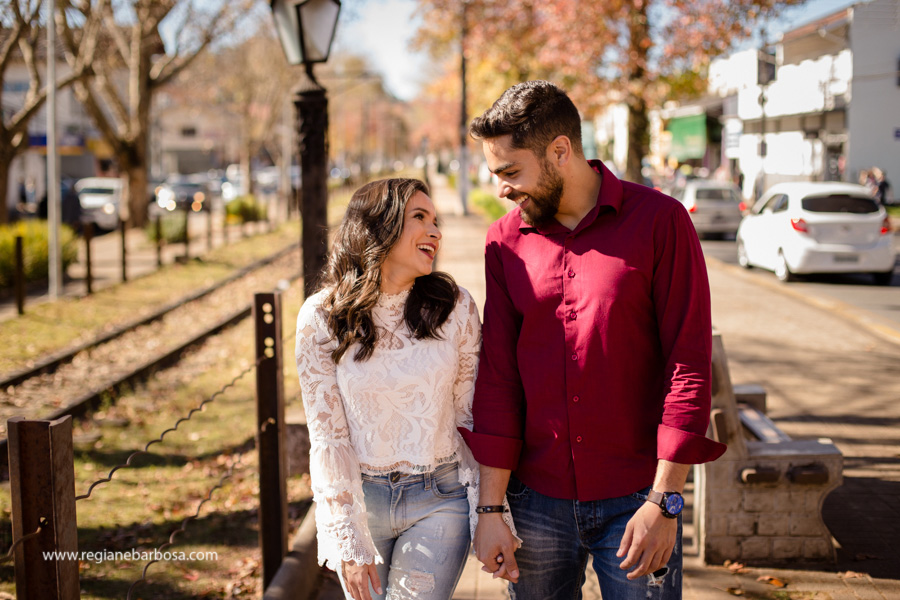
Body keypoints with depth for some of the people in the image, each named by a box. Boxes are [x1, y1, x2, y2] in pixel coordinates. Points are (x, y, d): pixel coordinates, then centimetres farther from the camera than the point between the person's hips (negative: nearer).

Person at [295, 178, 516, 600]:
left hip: (438, 501, 0)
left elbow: (472, 415, -1)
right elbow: (328, 437, -7)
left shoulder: (454, 307, -6)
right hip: (360, 497, 1)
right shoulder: (321, 319, -8)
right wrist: (346, 540, -10)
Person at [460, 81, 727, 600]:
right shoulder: (505, 241, 4)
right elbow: (497, 377, 3)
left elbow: (689, 364, -9)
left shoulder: (659, 221, -7)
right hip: (537, 500, 3)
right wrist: (490, 509, -1)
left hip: (635, 501, -3)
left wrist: (664, 503, -12)